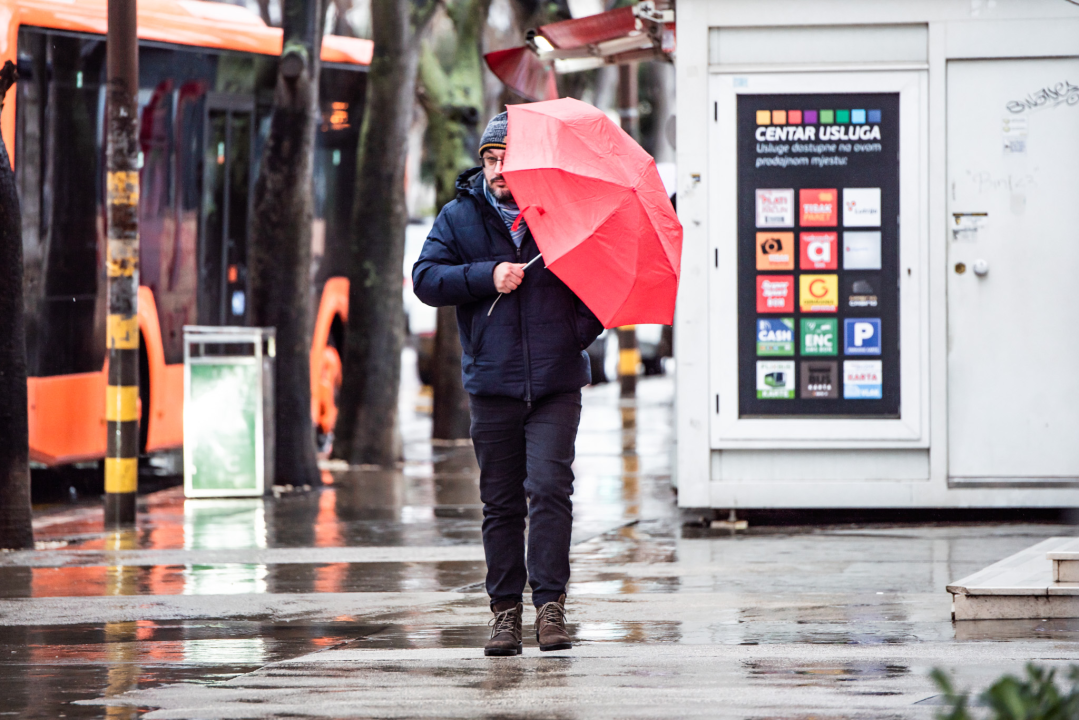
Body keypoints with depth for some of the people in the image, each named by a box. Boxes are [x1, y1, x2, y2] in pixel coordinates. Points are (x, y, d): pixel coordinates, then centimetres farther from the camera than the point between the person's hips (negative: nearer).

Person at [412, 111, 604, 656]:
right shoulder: (460, 216, 7)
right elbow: (425, 278, -2)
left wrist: (585, 326, -5)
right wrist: (487, 277, -15)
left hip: (556, 380, -2)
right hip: (491, 381, 2)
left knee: (549, 487, -13)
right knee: (500, 502, 5)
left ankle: (550, 602, -10)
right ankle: (505, 609, 11)